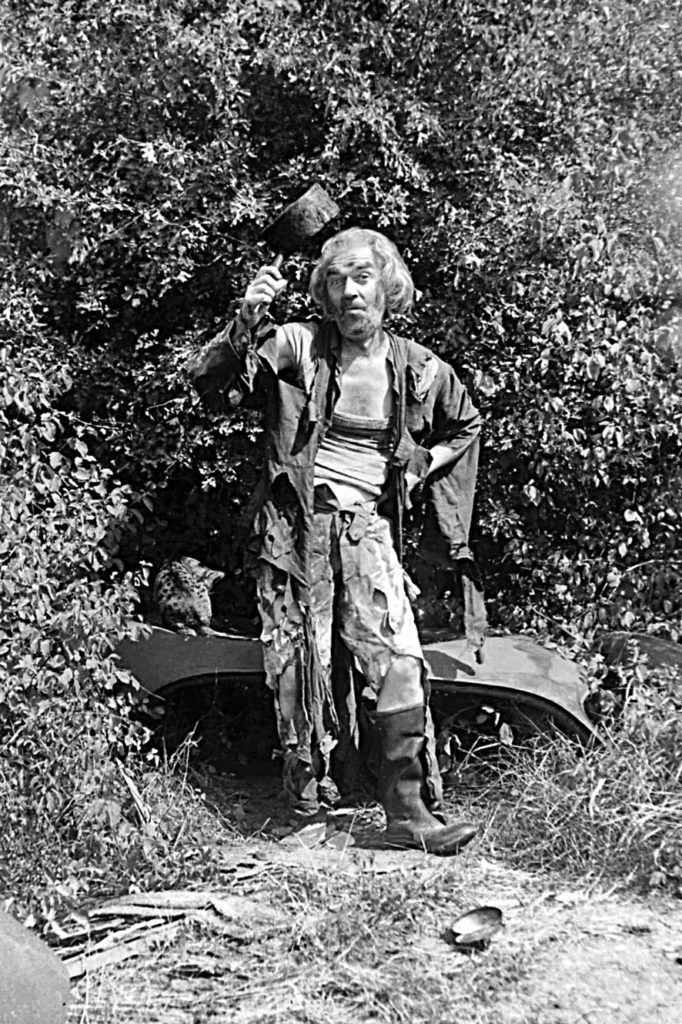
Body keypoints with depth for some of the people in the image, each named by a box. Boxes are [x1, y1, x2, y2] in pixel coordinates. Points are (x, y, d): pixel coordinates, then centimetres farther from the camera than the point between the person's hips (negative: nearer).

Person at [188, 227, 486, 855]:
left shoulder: (420, 370, 5)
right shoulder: (299, 346, -2)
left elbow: (466, 425, 25)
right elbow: (210, 381, -11)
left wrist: (422, 466, 11)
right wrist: (247, 325, -26)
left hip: (369, 527, 2)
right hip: (299, 522, -1)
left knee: (401, 663, -11)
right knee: (305, 661, 3)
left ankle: (410, 811, -5)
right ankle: (307, 781, 27)